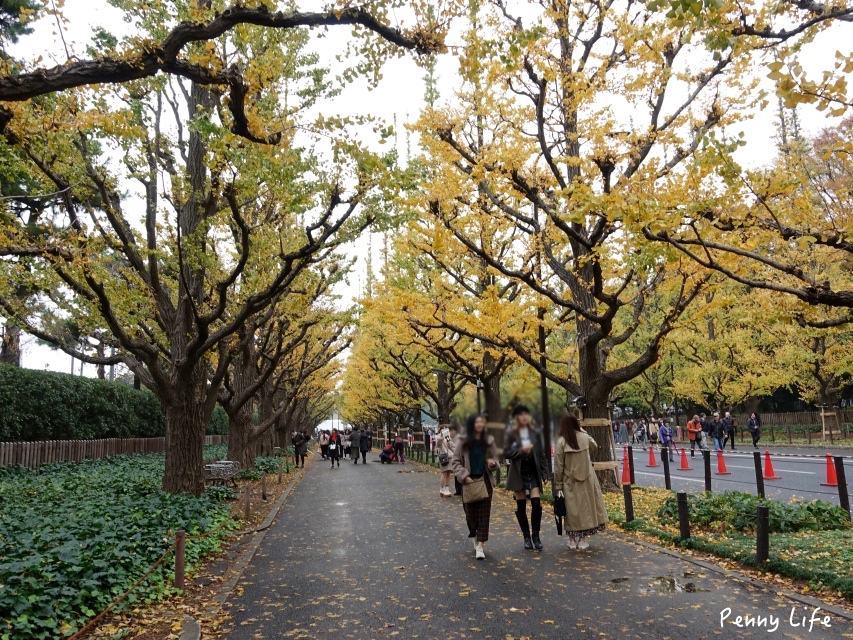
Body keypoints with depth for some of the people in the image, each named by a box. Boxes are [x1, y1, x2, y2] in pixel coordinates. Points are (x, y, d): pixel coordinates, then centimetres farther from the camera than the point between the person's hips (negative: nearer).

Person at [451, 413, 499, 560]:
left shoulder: (489, 440, 5)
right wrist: (464, 476, -14)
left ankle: (480, 546, -2)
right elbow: (455, 461, -2)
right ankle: (476, 539, 31)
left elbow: (495, 459, 14)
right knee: (470, 512, 5)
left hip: (485, 480, 1)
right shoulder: (462, 441, -2)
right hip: (469, 481, -1)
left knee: (484, 513, -3)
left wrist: (493, 463, -9)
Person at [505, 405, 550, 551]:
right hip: (518, 473, -1)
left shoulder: (535, 433, 4)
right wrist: (521, 450, -19)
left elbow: (541, 454, 5)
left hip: (533, 472, 1)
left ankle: (535, 535, 2)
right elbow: (507, 453, -7)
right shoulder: (511, 434, -2)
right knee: (521, 506, 5)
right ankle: (526, 536, 18)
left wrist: (544, 473, 2)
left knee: (536, 503, -10)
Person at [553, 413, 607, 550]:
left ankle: (572, 539, 15)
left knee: (572, 509, 7)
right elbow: (595, 447, 22)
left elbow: (558, 466, -9)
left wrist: (558, 485, -2)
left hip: (570, 482, -2)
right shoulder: (585, 437, -3)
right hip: (587, 480, 2)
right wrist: (582, 431, 26)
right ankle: (583, 539, 16)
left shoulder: (561, 442, -11)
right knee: (586, 507, 11)